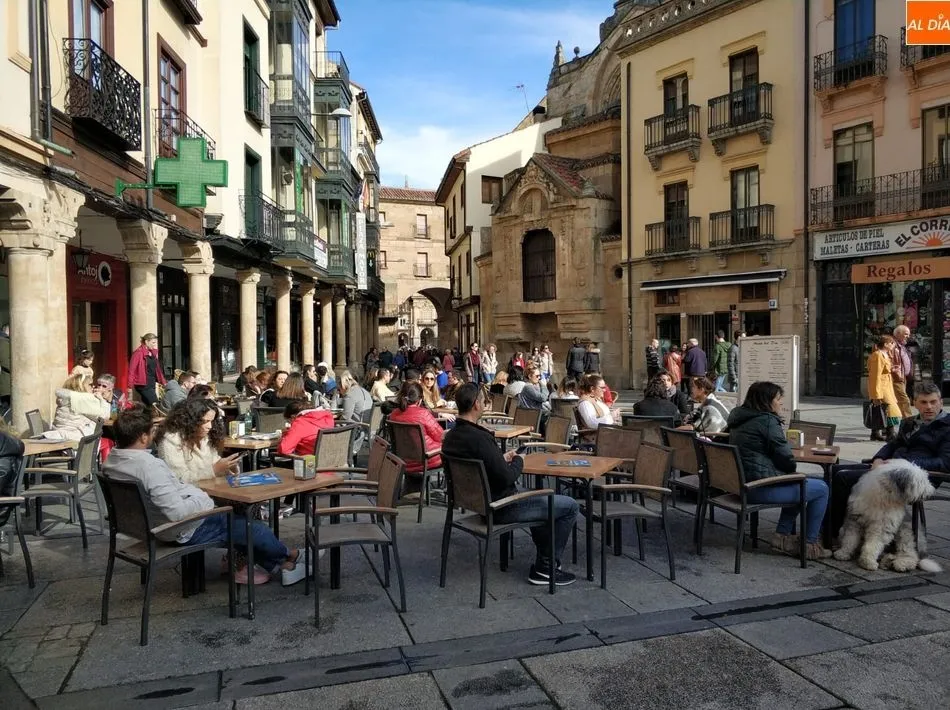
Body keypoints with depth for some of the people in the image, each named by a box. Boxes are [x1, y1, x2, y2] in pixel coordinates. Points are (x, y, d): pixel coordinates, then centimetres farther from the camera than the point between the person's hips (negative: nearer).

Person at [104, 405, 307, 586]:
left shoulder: (111, 461, -4)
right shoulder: (150, 466, -34)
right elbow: (177, 512, -35)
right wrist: (205, 500, -17)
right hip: (187, 531, -10)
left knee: (239, 518, 24)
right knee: (257, 529, 5)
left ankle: (278, 565, 32)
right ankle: (289, 556, 35)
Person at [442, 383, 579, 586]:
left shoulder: (451, 436, 1)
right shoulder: (479, 438, -28)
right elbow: (507, 477, -26)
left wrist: (503, 459, 9)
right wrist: (518, 460, -6)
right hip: (500, 508, -10)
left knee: (542, 500, 32)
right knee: (570, 506, 1)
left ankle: (543, 561, 32)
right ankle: (546, 567, 10)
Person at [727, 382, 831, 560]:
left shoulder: (739, 419, 13)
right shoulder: (767, 421, -14)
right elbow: (787, 460, -13)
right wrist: (791, 468, 9)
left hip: (742, 483, 10)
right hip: (761, 488, -10)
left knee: (798, 484, 29)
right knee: (821, 489, 4)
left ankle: (782, 535, 25)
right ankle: (809, 545, 11)